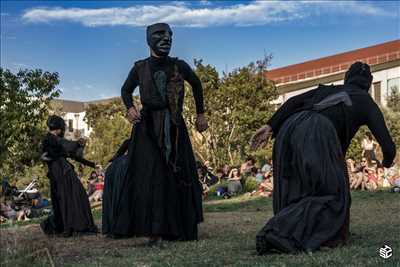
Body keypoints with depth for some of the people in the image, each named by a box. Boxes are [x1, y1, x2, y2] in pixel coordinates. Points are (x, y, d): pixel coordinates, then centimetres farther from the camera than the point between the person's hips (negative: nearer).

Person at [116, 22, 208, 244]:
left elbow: (196, 85, 18)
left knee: (177, 176, 4)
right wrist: (130, 108, -4)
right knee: (150, 177, -8)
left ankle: (179, 229, 16)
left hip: (173, 127, 1)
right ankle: (154, 231, -9)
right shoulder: (140, 68, -1)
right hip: (147, 126, -1)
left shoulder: (179, 66, 0)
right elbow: (126, 90, 16)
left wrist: (200, 114, 19)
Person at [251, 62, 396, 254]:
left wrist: (270, 126, 13)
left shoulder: (327, 89, 34)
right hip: (317, 135, -5)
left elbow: (294, 101, 17)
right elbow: (387, 145, 20)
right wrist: (387, 161, 42)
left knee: (295, 188, 22)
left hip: (288, 129, 6)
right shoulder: (366, 101, 23)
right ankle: (279, 233, -14)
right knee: (330, 193, 1)